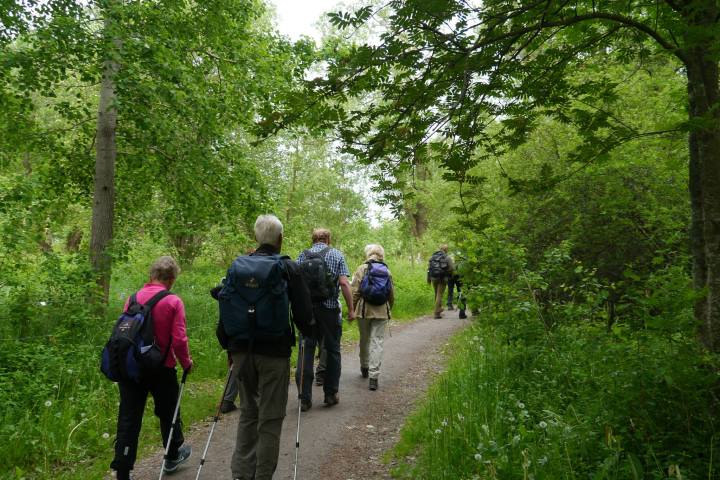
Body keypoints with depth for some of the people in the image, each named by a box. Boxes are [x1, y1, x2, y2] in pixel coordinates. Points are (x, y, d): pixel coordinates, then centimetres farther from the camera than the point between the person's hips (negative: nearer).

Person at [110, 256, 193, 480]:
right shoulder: (173, 302, -13)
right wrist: (186, 362, 1)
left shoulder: (132, 299, 0)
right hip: (161, 368, -3)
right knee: (168, 412, 18)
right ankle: (173, 456, 38)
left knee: (129, 419, 8)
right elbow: (179, 340, -15)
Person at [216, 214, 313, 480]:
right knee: (270, 417, 7)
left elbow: (224, 309, 8)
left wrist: (228, 346, 19)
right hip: (274, 351, -4)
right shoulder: (288, 268, -7)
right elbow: (303, 311, -7)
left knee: (248, 411, 20)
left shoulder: (236, 266, 4)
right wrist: (308, 332, 15)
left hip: (241, 350, 4)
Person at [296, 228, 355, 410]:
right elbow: (344, 283, -8)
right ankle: (331, 394, 19)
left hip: (306, 308, 2)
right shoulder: (336, 254, 2)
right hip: (329, 308, -1)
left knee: (306, 351, 5)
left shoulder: (302, 255, 7)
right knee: (332, 350, 12)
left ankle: (304, 398, 6)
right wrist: (351, 309, -3)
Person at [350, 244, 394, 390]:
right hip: (381, 312, 1)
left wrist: (352, 309, 3)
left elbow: (354, 291, -8)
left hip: (364, 310, -1)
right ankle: (373, 376, -6)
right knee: (377, 342, 1)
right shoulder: (387, 271, 6)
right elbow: (392, 294, 10)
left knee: (364, 340, 17)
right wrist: (388, 309, 23)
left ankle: (364, 368, 36)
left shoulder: (362, 269, -4)